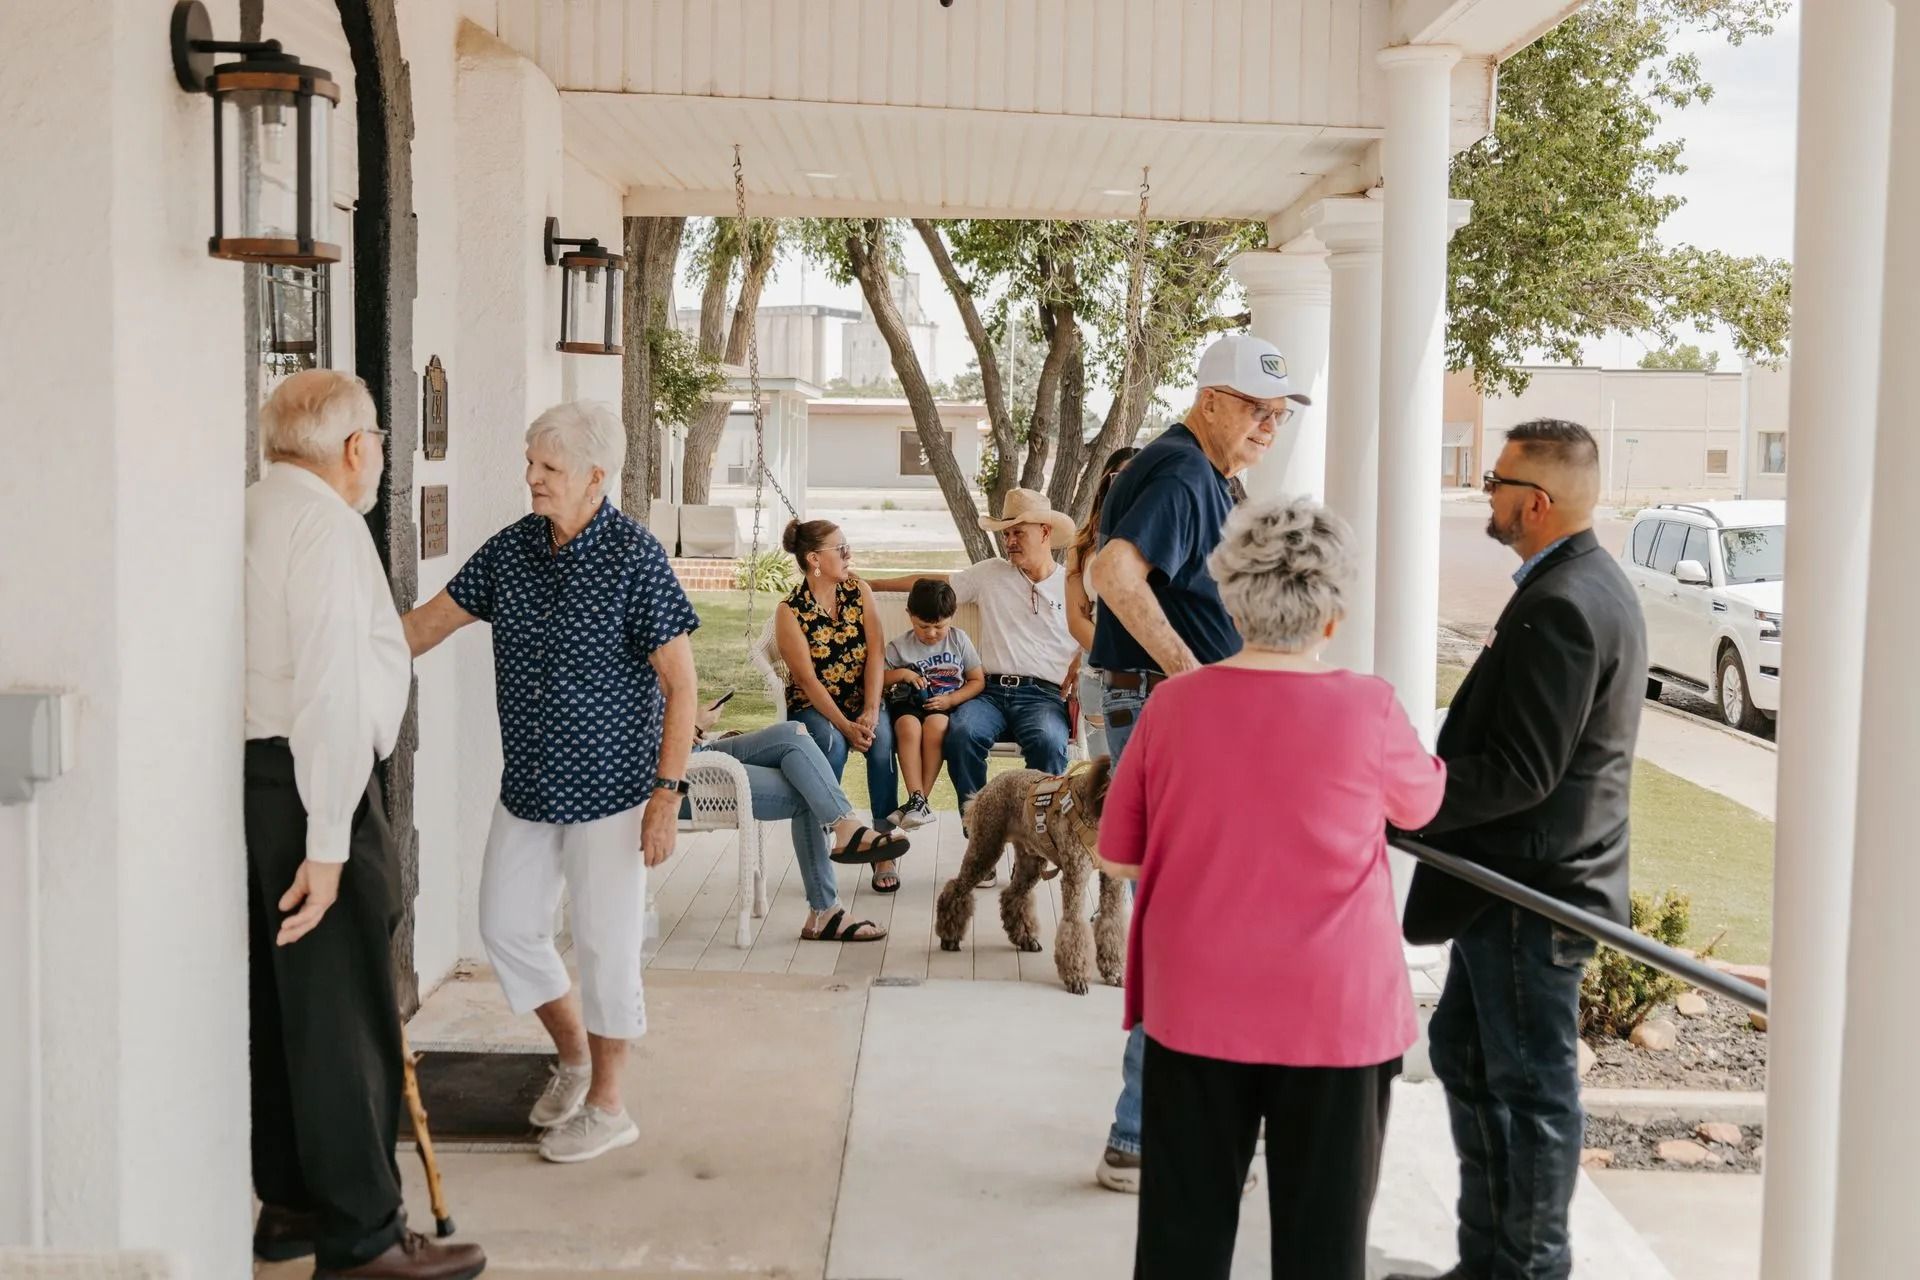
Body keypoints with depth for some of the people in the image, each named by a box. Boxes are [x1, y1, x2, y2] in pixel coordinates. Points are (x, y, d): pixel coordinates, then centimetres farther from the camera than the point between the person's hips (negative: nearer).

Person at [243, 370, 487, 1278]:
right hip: (308, 785, -9)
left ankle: (289, 1204, 29)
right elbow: (332, 690, -22)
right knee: (342, 1008, -2)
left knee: (278, 998, 17)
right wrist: (327, 841, -23)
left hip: (250, 770, 9)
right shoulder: (327, 525, -14)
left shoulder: (249, 512, 12)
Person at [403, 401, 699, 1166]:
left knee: (604, 946, 2)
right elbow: (429, 623, 12)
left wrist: (668, 792, -18)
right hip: (527, 786, 7)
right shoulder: (511, 549, 3)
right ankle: (573, 1055, 36)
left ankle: (607, 1104, 19)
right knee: (505, 928, 13)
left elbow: (680, 682, -14)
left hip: (608, 788, -7)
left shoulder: (633, 556, -14)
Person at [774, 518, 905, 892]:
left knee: (881, 735, -29)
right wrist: (845, 726, -25)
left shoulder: (858, 590, 3)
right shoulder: (790, 611, -9)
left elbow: (875, 652, -6)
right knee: (832, 742, -35)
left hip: (862, 703, 3)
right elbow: (807, 679, -14)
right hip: (813, 707, -3)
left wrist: (870, 711, -20)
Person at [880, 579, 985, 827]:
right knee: (908, 727, -35)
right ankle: (918, 800, -37)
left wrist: (951, 699, -8)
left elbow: (978, 681, 8)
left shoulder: (959, 640, 5)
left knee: (935, 726, -35)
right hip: (908, 703, 1)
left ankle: (918, 800, -28)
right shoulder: (899, 646, 3)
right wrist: (901, 674, -12)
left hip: (945, 704, 0)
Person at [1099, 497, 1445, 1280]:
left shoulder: (1174, 705, -7)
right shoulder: (1369, 709, -11)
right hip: (1334, 1013, -1)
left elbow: (1116, 858, 1)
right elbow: (1422, 805, 10)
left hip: (1197, 1009, 2)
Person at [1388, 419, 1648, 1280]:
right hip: (1518, 877, 11)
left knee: (1530, 1083, 2)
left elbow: (1520, 772, -25)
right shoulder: (1590, 582, 12)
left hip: (1532, 888, -11)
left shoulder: (1558, 605, -21)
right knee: (1464, 1055, 18)